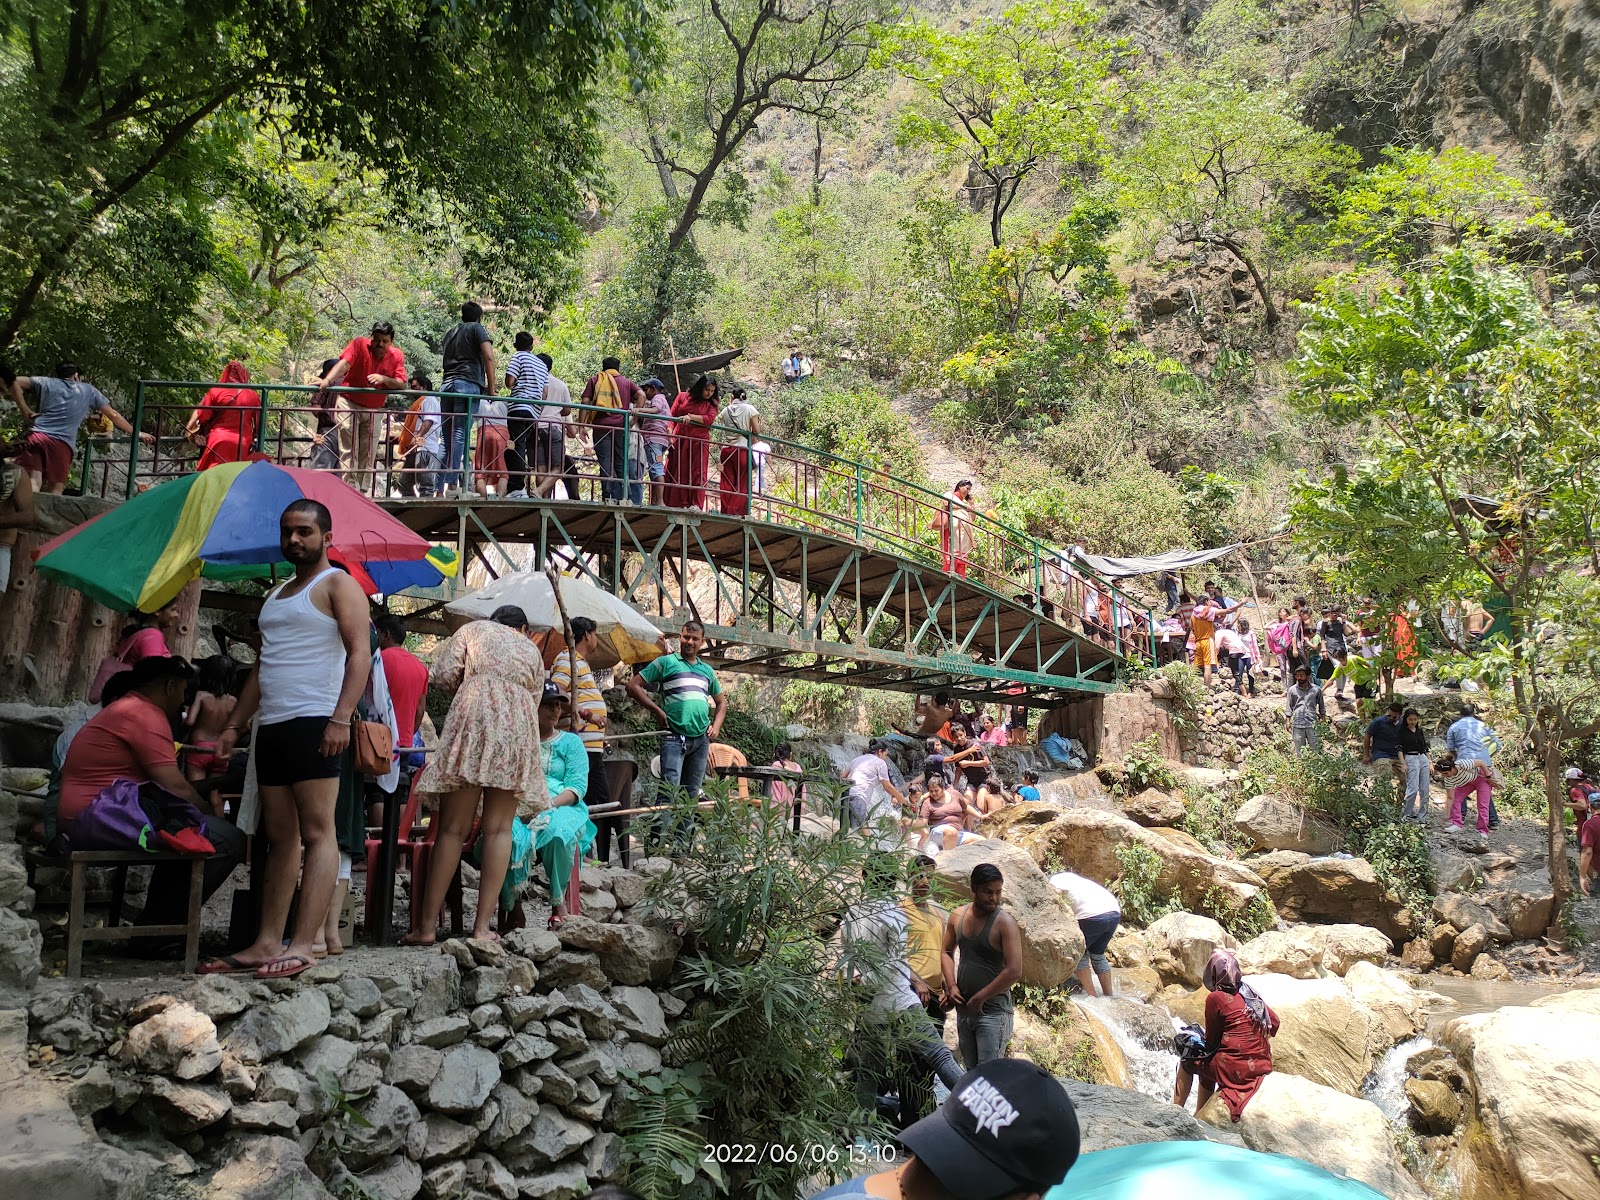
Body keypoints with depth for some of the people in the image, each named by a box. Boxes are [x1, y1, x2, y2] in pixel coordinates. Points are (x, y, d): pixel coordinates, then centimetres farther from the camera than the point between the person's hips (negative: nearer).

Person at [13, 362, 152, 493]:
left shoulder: (47, 382, 23)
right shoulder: (88, 390, 21)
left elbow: (15, 381, 16)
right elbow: (113, 415, 24)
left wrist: (25, 411, 15)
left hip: (36, 435, 1)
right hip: (62, 444, -1)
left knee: (33, 482, -10)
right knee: (55, 489, 4)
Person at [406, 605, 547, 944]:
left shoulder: (473, 629, 20)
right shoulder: (532, 649, 25)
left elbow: (444, 675, 7)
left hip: (473, 718, -1)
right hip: (519, 728, 1)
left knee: (453, 828, -1)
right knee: (498, 829, 0)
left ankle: (427, 925, 0)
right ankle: (482, 925, -4)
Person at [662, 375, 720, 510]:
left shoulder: (711, 403, 8)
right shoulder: (682, 396, 9)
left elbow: (710, 419, -9)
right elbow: (671, 416, 5)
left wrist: (691, 417, -17)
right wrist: (670, 433, -7)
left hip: (699, 441, -1)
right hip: (680, 440, 1)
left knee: (697, 473, -5)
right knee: (677, 472, -1)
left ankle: (696, 504, -7)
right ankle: (679, 503, 2)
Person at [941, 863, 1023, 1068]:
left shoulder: (1004, 922, -14)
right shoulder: (958, 916, 4)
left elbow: (1014, 971, -20)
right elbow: (947, 952, 16)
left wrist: (979, 998, -15)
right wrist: (952, 986, 0)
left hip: (993, 1010, -6)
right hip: (964, 1008, 6)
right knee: (971, 1071, 15)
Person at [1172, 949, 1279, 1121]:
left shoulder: (1215, 998, -10)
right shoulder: (1250, 993, 8)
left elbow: (1212, 1041, -4)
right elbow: (1274, 1022, 15)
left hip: (1234, 1070, -7)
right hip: (1263, 1067, 7)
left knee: (1187, 1061, 18)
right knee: (1208, 1066, 31)